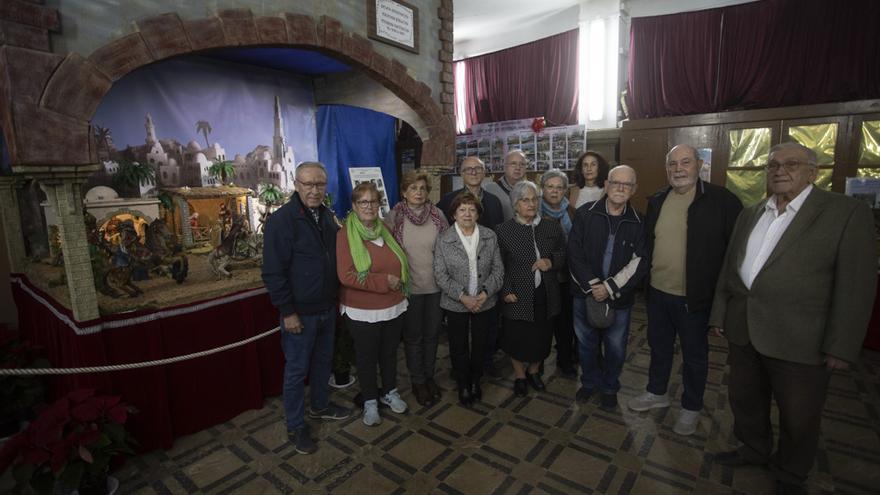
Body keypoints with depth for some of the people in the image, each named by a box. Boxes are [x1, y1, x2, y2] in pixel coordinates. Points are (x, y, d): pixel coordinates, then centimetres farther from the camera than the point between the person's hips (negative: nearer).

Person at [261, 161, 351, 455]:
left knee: (323, 360, 21)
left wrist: (335, 297, 13)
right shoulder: (282, 220, -17)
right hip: (300, 312, -7)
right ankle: (295, 426, 26)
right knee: (297, 370, 8)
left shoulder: (327, 216, 5)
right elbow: (273, 272, -18)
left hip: (327, 308, 7)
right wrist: (287, 312, -18)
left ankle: (320, 405, 43)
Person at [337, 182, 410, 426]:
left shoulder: (385, 230, 4)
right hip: (362, 312, -5)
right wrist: (384, 282, -19)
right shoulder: (345, 235, -13)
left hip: (394, 307, 5)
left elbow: (402, 264, 15)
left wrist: (399, 282, -3)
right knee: (367, 357, 13)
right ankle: (370, 402, 33)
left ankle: (390, 392, 42)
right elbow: (346, 276, -21)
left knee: (390, 352, 20)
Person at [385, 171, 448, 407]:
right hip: (409, 287, -2)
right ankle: (417, 381, 31)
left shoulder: (437, 214, -2)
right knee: (413, 336, 13)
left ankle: (429, 376, 36)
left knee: (431, 334, 16)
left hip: (436, 285, 2)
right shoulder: (394, 216, -7)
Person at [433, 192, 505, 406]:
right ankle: (463, 385, 32)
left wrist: (486, 293, -13)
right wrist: (462, 296, -16)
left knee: (480, 344, 14)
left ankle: (475, 381, 38)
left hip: (484, 302, 2)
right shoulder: (444, 240, -7)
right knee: (459, 346, 10)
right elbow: (441, 275, -9)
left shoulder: (490, 236, -1)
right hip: (456, 304, -2)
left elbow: (498, 269, 0)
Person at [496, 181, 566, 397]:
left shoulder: (552, 226, 3)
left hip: (545, 294, 3)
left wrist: (551, 261, -8)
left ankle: (534, 371, 42)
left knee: (542, 335, 15)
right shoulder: (504, 230, -6)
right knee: (518, 336, 9)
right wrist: (506, 291, -12)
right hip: (518, 296, -3)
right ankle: (520, 376, 35)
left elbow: (563, 253, 12)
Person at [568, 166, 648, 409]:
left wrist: (610, 288, -17)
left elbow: (639, 263, -8)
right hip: (585, 293, 0)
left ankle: (609, 387, 39)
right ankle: (589, 382, 40)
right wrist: (592, 284, -14)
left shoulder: (638, 222, -4)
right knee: (586, 343, 16)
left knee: (616, 347, 13)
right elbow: (574, 254, -8)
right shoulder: (585, 214, -5)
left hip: (619, 298, 0)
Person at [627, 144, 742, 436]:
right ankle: (657, 393, 41)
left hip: (694, 296, -4)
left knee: (694, 355, 14)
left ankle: (691, 408, 34)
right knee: (659, 346, 21)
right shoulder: (656, 201, 5)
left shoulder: (721, 200, -11)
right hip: (657, 291, 5)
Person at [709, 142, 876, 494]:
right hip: (743, 331, 5)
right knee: (745, 400, 20)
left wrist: (841, 346, -13)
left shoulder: (848, 213, -7)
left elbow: (856, 284, -10)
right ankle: (754, 450, 45)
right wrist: (719, 314, 13)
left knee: (798, 418, 14)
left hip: (800, 341, -4)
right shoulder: (749, 215, 9)